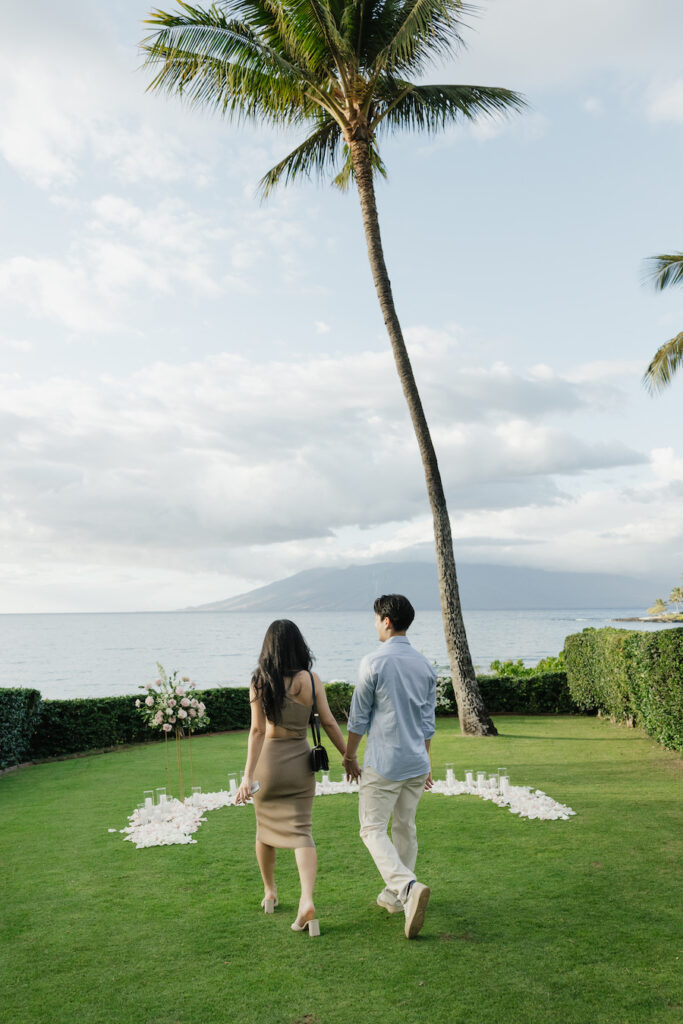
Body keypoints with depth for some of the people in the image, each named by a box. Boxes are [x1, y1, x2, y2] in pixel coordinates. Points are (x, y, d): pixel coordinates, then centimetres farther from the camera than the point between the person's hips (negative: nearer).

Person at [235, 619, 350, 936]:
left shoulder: (259, 681, -10)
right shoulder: (310, 680, -6)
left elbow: (257, 730, -15)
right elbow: (329, 723, -4)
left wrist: (248, 775, -15)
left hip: (269, 758, 0)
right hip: (300, 760, 0)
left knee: (265, 827, 20)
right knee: (300, 832, 2)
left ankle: (269, 892, 36)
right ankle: (307, 901, -17)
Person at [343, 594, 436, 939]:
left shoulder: (374, 663, -13)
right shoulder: (424, 665, 5)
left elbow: (358, 717, -7)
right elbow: (428, 720, 12)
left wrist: (349, 756, 6)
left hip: (383, 762, -6)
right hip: (416, 761, 6)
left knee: (373, 830, 1)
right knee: (405, 828, 17)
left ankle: (408, 886, -19)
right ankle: (395, 895, 27)